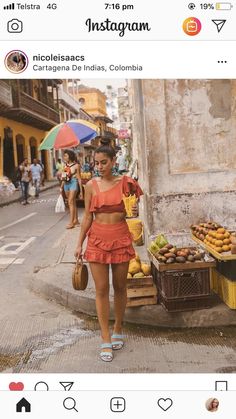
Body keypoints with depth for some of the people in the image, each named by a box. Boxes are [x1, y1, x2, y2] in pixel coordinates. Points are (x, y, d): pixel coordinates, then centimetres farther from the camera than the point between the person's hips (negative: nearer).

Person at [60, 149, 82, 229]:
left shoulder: (76, 165, -6)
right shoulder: (65, 165, 11)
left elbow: (79, 178, -4)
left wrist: (81, 189, -5)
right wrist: (61, 187, 13)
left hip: (73, 183, -6)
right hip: (66, 184, 6)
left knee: (71, 202, -12)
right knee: (73, 202, 12)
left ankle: (71, 222, -11)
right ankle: (76, 220, 20)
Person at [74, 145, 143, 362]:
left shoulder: (125, 183, -1)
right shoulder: (91, 186, 0)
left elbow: (130, 211, 10)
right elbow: (87, 217, 5)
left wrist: (134, 212, -13)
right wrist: (80, 244, 4)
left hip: (120, 238, 0)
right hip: (97, 239, 0)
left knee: (120, 286, 11)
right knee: (101, 289, 1)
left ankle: (118, 329, 31)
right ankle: (106, 340, 12)